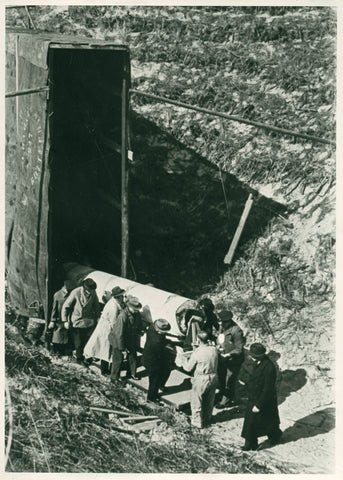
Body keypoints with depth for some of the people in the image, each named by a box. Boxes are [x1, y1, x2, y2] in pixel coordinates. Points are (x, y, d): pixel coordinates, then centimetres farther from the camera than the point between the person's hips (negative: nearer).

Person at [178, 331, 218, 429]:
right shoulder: (214, 349, -10)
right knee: (209, 401, 23)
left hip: (201, 379, -5)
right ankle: (207, 420, 39)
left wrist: (181, 358, 6)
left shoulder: (197, 353, -23)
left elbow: (188, 368, -11)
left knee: (197, 401, 15)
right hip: (213, 377, 5)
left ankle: (197, 422, 26)